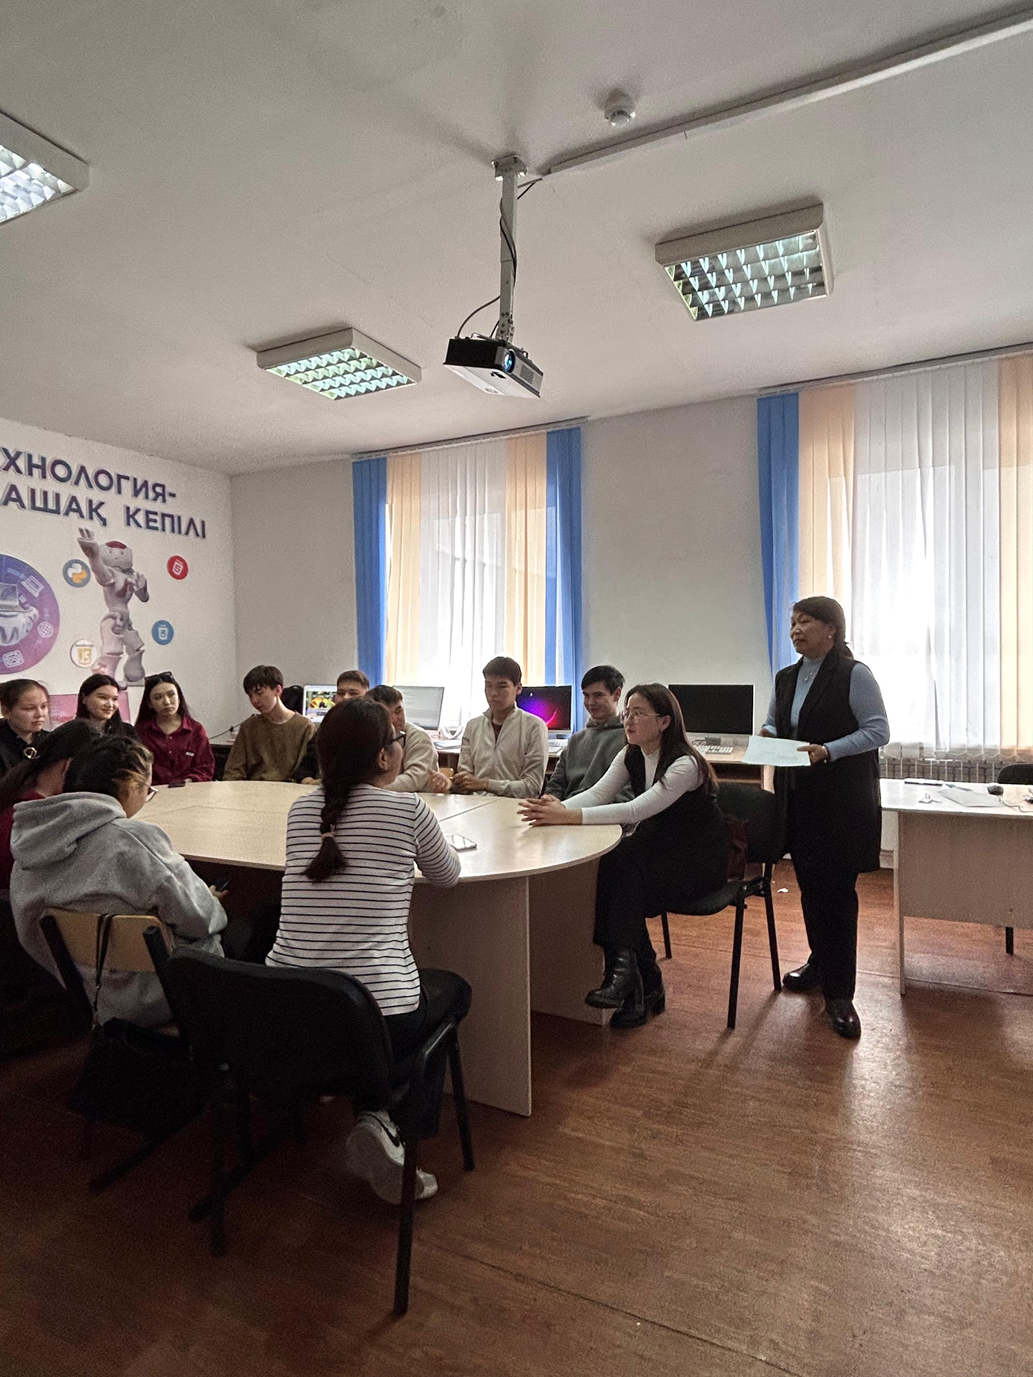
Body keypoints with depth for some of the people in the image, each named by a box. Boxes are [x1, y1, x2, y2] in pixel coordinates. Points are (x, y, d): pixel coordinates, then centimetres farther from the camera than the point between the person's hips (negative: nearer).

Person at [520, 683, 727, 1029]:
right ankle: (644, 987, -11)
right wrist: (556, 810, -33)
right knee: (604, 874, -22)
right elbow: (597, 793, -12)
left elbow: (639, 809, -36)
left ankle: (623, 971, -20)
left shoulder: (685, 764, -24)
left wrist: (570, 816, -44)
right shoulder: (631, 757, 1)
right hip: (655, 850, 7)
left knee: (618, 867, -29)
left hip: (697, 861, -7)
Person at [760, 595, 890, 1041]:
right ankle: (820, 961, 33)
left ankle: (838, 991, 7)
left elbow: (878, 730, -12)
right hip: (798, 796, 6)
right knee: (809, 882, 14)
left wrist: (827, 750, -23)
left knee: (837, 887, -3)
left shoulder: (854, 675, -9)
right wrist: (768, 733, -3)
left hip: (843, 799, -6)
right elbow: (773, 721, 21)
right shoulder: (785, 678, 11)